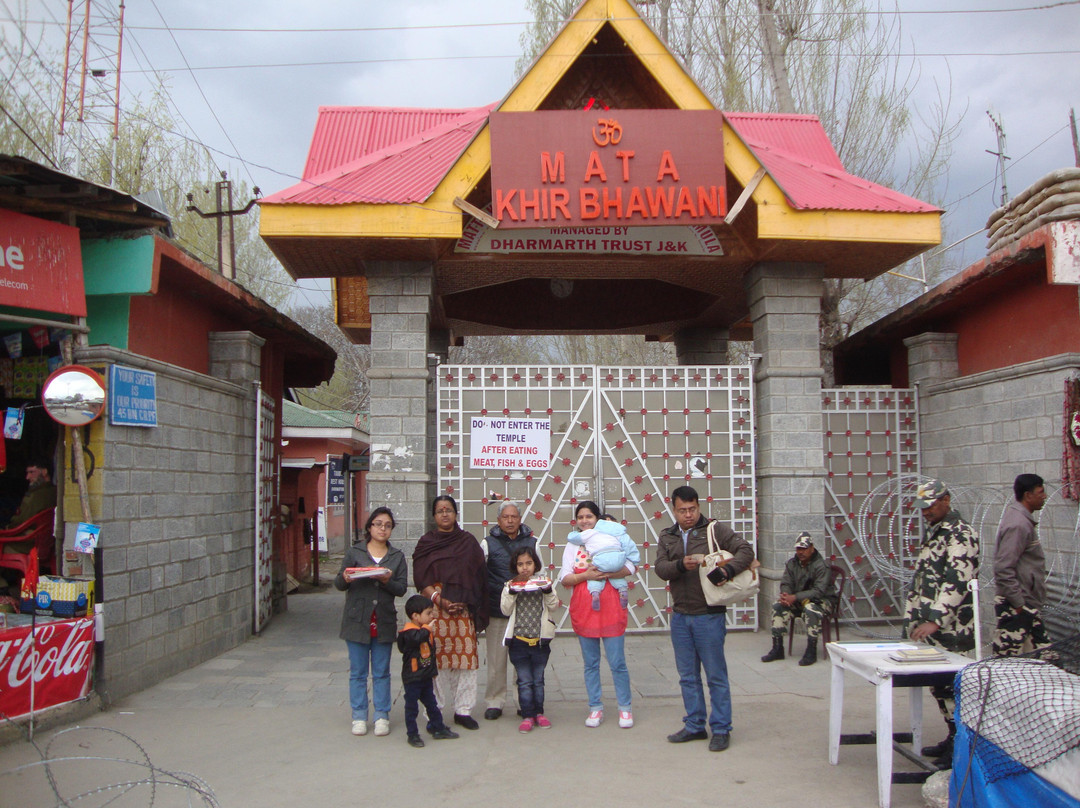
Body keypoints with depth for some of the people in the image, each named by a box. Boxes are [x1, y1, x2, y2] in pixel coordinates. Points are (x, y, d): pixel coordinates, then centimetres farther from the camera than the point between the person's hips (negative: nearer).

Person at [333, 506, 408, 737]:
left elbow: (402, 588, 0)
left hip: (384, 621, 1)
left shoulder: (397, 556, 9)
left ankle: (382, 716, 15)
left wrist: (387, 581, -19)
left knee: (382, 672, 6)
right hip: (357, 620, -1)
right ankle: (359, 717, 14)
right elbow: (338, 584, 3)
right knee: (358, 672, 5)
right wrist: (345, 579, -19)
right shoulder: (354, 552, 5)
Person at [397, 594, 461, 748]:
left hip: (426, 677, 8)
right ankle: (412, 734, 13)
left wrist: (434, 670, 23)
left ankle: (438, 729, 28)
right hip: (412, 678, -8)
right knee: (411, 707, 3)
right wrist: (427, 628, -31)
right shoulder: (409, 631, -19)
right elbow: (417, 638, -44)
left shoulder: (427, 631, 9)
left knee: (431, 704, 17)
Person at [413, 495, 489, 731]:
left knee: (466, 656, -1)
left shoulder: (469, 541, 10)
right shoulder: (426, 543, 8)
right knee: (436, 658, -2)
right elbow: (421, 579, 2)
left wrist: (464, 602, -6)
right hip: (434, 608, -1)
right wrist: (439, 600, -12)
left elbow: (478, 576, 7)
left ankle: (463, 710, 9)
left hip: (463, 608, 1)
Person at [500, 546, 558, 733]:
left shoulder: (543, 583, 3)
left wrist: (548, 591, -19)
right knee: (524, 681, 3)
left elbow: (554, 605, -2)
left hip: (540, 640, 1)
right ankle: (527, 715, 10)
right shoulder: (510, 585, 1)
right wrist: (511, 593, -19)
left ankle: (539, 712, 22)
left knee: (538, 680, 11)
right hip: (518, 640, -1)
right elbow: (505, 610, -5)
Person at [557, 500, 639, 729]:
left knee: (617, 663, 0)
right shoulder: (572, 546, 10)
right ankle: (595, 708, 20)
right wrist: (585, 576, -16)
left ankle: (625, 708, 14)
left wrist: (606, 573, -21)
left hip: (610, 609, -2)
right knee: (590, 663, 9)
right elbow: (564, 579, 2)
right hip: (582, 611, 2)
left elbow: (631, 566, -7)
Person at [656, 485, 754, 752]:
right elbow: (660, 567, -6)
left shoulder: (715, 530, -4)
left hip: (709, 615, -4)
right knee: (688, 676, 13)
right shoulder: (666, 537, 9)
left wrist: (726, 570, -29)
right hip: (680, 616, 5)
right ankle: (694, 726, 25)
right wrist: (681, 564, -26)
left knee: (716, 675, 2)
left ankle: (721, 729, 13)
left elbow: (745, 550, -13)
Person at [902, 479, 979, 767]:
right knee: (937, 683, 13)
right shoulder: (932, 533, 17)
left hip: (951, 630, -9)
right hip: (929, 627, 9)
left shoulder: (961, 535, -12)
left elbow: (957, 582, -22)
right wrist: (912, 619, 19)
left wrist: (935, 621, -27)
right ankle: (952, 739, 24)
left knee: (950, 684, -7)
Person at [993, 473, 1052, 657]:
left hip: (1027, 605, 10)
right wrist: (1019, 604, -20)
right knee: (1007, 659, -5)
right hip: (1016, 608, -10)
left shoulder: (1022, 519, 13)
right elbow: (1003, 569, -24)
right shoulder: (1018, 524, -19)